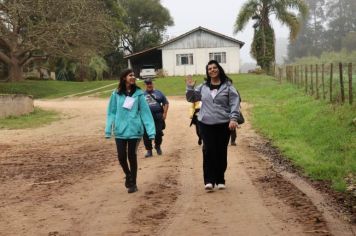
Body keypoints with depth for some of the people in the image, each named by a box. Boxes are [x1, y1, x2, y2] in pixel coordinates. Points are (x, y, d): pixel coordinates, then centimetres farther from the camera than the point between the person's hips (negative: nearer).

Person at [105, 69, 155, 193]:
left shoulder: (139, 93, -2)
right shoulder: (116, 94, 1)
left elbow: (145, 112, -4)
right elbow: (112, 112, 3)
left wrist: (151, 130, -9)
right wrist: (108, 130, -2)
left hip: (134, 130, -1)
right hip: (120, 131, 1)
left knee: (132, 156, 5)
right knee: (121, 157, 4)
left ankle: (133, 183, 21)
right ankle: (128, 175, 34)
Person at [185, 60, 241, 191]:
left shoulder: (227, 86, 0)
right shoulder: (203, 87, 10)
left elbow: (234, 103, -4)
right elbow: (192, 98, 18)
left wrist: (233, 118, -15)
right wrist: (190, 88, 0)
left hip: (223, 124, -2)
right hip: (206, 124, 2)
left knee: (221, 152, 5)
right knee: (208, 151, -4)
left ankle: (220, 180, 16)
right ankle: (209, 180, -3)